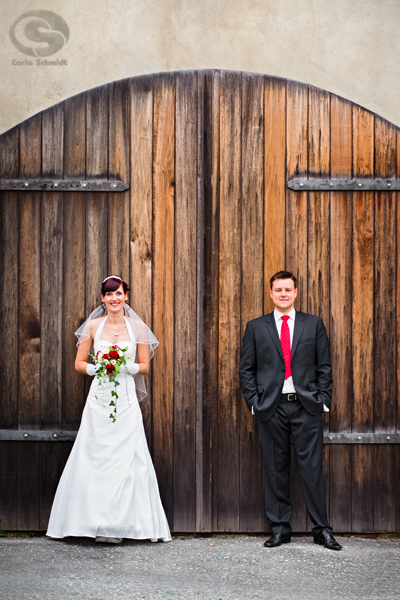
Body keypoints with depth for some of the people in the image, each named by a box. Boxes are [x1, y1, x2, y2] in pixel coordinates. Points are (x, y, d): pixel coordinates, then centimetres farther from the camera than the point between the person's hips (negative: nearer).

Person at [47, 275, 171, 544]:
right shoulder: (92, 326, 5)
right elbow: (79, 363, 8)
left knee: (125, 459, -4)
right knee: (95, 458, -2)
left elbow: (145, 366, 7)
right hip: (98, 399, 1)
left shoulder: (138, 327, 4)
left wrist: (129, 367, -12)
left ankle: (118, 524, 3)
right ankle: (96, 520, 5)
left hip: (126, 402, 0)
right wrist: (95, 368, -11)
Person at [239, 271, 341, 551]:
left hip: (306, 406, -1)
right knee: (275, 470, 5)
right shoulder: (256, 327, 8)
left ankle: (322, 529, 6)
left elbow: (325, 367, 8)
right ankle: (280, 528, 13)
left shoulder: (314, 324, 8)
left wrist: (323, 400, -1)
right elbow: (246, 369, 9)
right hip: (271, 409, 1)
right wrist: (254, 402, -1)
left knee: (312, 467, -1)